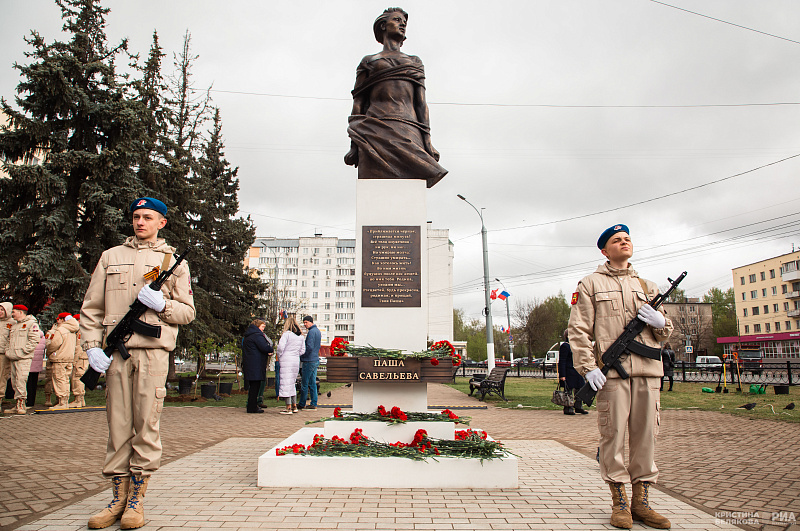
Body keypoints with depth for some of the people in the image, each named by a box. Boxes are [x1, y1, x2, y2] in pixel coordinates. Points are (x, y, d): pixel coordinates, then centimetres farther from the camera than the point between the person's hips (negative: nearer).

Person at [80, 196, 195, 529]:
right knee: (118, 427, 5)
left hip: (153, 351, -2)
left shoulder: (174, 261, 12)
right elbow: (91, 308, 14)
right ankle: (118, 497, 15)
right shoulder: (111, 257, 16)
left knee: (147, 427, -3)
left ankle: (136, 498, 9)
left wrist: (162, 304, -10)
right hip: (115, 353, 2)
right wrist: (92, 346, 1)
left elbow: (188, 312, 9)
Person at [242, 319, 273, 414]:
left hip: (248, 362, 10)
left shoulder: (248, 336, 20)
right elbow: (264, 348, -21)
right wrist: (271, 349, 2)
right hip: (256, 364, -10)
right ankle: (252, 408, -3)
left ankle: (251, 406, 20)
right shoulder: (257, 335, -12)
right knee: (255, 386, -5)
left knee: (253, 386, 14)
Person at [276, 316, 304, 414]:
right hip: (296, 361, 7)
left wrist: (279, 357, 0)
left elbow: (280, 346, -16)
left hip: (286, 361, -7)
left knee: (286, 384, -3)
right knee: (292, 383, 18)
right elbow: (303, 350, 13)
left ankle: (289, 408, -4)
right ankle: (294, 406, 21)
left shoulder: (286, 334, -9)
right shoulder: (301, 336, 11)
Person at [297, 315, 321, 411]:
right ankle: (314, 404, 11)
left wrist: (302, 356, -8)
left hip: (309, 361, -9)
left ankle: (301, 404, 8)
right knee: (312, 383, 10)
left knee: (305, 383, 0)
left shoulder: (311, 332, -15)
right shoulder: (318, 331, 15)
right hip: (316, 360, 9)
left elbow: (309, 347, -21)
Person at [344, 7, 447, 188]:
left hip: (408, 134, 2)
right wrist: (353, 145, 0)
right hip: (376, 133, -2)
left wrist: (427, 140, 2)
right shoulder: (369, 62, 22)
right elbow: (358, 104, 13)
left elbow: (421, 104, 18)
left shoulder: (415, 62, 29)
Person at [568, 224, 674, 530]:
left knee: (646, 435, 6)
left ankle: (641, 501, 18)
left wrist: (660, 322, -1)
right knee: (613, 434, -2)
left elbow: (665, 333, 23)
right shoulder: (591, 284, 7)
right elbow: (578, 330, 0)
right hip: (611, 370, -4)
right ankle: (619, 502, 10)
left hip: (647, 370, 4)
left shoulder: (646, 286, 21)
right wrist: (588, 367, -11)